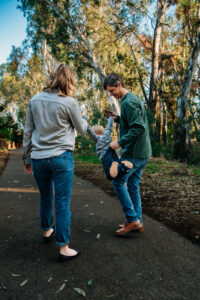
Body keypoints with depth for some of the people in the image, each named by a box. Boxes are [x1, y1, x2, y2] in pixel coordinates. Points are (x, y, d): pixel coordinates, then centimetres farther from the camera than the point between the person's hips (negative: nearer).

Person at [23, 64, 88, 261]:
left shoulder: (35, 100, 5)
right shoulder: (69, 102, -8)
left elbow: (28, 132, 8)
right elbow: (81, 129, 5)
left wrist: (27, 158, 17)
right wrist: (84, 120, 27)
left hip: (38, 158, 5)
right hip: (60, 157, -5)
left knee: (45, 198, 22)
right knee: (62, 203, 3)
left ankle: (47, 231, 43)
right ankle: (63, 248, 11)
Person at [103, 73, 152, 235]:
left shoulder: (128, 102, -15)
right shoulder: (133, 99, 17)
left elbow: (139, 128, -24)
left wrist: (119, 143, -21)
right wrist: (117, 118, 12)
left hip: (134, 152, -10)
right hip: (142, 152, 10)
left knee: (118, 181, -2)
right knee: (133, 186, 13)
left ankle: (132, 219, 2)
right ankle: (137, 222, 20)